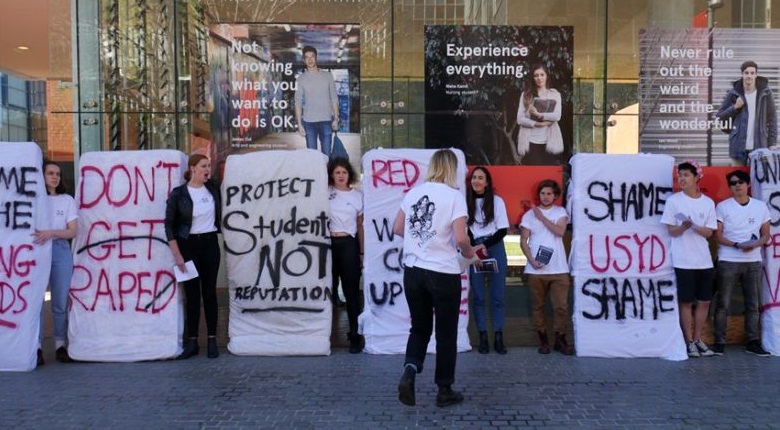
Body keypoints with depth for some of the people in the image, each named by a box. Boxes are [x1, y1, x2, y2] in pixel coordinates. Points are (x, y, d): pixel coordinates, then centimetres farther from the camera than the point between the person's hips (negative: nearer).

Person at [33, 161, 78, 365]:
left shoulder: (67, 200, 8)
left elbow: (73, 231, 1)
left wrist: (51, 233, -15)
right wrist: (39, 235, -16)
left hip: (60, 251, 1)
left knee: (61, 301, 4)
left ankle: (61, 345, 11)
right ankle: (37, 347, 1)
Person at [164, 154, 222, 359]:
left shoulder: (213, 188, 4)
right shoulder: (178, 194, -7)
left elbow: (220, 214, 20)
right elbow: (169, 224, -6)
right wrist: (177, 255, -10)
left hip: (210, 243, 3)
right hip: (188, 245, -3)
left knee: (209, 291, 5)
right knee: (192, 293, 1)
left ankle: (212, 341, 10)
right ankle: (192, 342, 10)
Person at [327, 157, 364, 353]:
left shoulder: (357, 195, 6)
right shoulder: (325, 192, 6)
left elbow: (360, 226, 8)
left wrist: (362, 252, 6)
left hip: (348, 244, 0)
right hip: (328, 243, 1)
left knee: (351, 291, 1)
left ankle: (354, 337, 7)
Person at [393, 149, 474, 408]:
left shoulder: (413, 192, 4)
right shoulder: (454, 196, -11)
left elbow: (397, 229, 11)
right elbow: (460, 238, -18)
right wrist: (468, 252, 2)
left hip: (413, 271, 4)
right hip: (443, 273, -4)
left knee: (420, 328, 18)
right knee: (446, 332, 11)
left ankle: (409, 371, -4)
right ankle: (444, 390, 19)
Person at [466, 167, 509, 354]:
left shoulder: (497, 201, 1)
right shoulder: (467, 202, 3)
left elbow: (503, 230, -1)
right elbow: (466, 230, 4)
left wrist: (485, 245, -12)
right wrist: (475, 249, -11)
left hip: (495, 248, 0)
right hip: (474, 250, 1)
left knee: (497, 295, 2)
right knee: (478, 296, 1)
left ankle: (498, 337, 7)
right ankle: (483, 337, 7)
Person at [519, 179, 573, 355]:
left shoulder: (560, 212, 8)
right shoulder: (530, 214, 7)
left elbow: (560, 231, -10)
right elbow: (523, 241, 3)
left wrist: (542, 217, -4)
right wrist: (531, 260, -10)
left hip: (559, 269, 0)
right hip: (536, 269, 0)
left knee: (561, 306, -2)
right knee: (538, 306, 5)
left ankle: (560, 340, 10)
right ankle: (543, 340, 15)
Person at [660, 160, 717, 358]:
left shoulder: (708, 202, 6)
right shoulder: (673, 200, -1)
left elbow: (709, 232, 3)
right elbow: (672, 231, -3)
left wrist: (695, 226, -16)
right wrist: (683, 227, -23)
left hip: (704, 260, 3)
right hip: (683, 260, -3)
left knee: (704, 301, 7)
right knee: (686, 302, 2)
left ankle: (697, 339, 20)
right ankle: (689, 342, 12)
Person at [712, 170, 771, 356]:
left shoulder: (761, 206, 7)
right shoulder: (722, 207, -1)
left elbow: (766, 235, 9)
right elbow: (717, 235, -4)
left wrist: (755, 245, -12)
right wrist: (737, 245, -19)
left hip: (753, 261, 3)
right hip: (728, 261, -3)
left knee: (753, 304, 7)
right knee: (723, 303, -1)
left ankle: (753, 342, 15)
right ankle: (719, 341, 6)